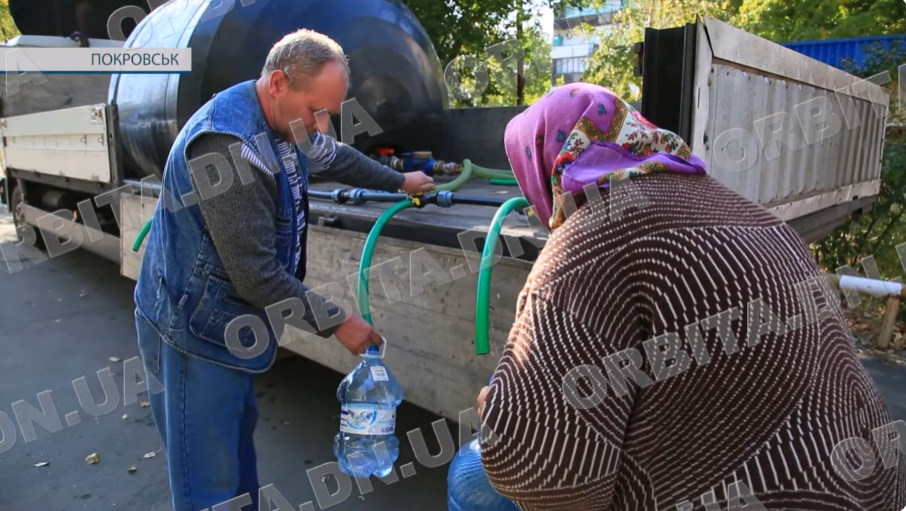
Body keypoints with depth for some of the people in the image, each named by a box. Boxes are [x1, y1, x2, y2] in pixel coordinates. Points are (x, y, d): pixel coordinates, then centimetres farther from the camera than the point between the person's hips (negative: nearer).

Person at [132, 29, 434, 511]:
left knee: (238, 434, 24)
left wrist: (400, 181, 33)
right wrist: (336, 321, -16)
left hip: (233, 319, 9)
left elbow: (336, 157, 23)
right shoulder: (228, 144, -28)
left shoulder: (284, 122, 2)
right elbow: (256, 273, -26)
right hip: (196, 326, -9)